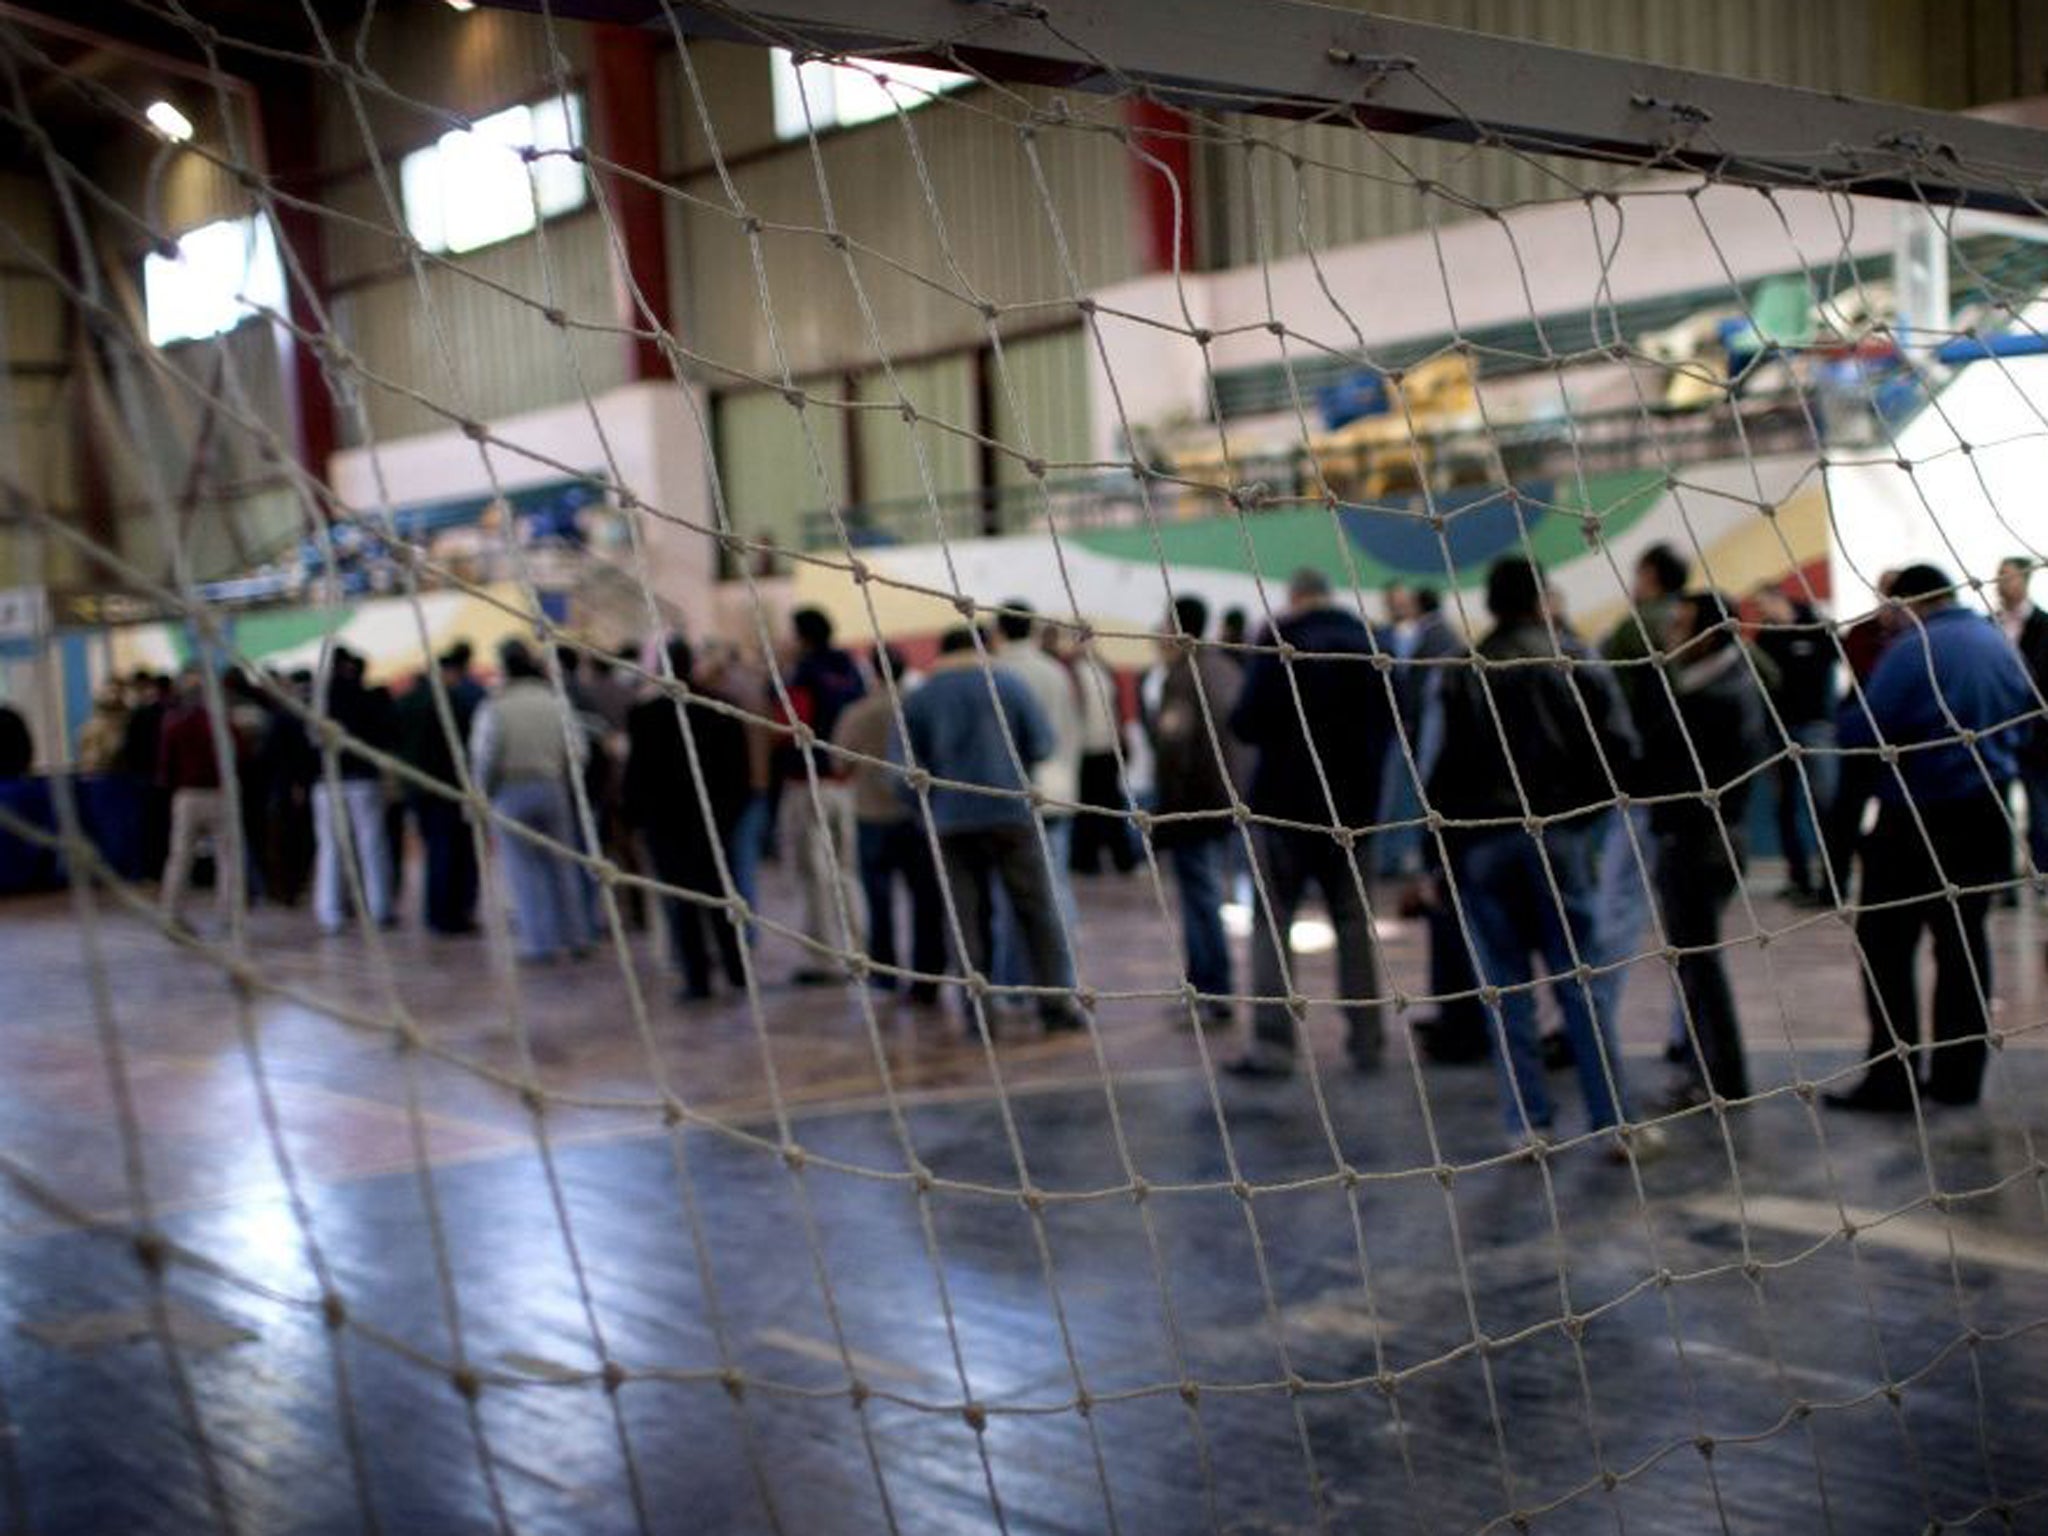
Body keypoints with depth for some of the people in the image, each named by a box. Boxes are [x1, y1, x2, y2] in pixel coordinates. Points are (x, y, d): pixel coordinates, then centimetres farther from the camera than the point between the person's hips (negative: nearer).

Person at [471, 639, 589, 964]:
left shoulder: (493, 708, -9)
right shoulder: (555, 702, 1)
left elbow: (485, 758, -9)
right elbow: (575, 751, 1)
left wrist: (480, 796, 4)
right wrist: (566, 784, 15)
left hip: (511, 792, -3)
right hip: (551, 788, 3)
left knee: (523, 870, 3)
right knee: (560, 865, 13)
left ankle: (540, 943, 2)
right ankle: (575, 937, 17)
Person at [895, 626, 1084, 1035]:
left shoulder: (918, 699, 5)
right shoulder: (1007, 684, 3)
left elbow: (905, 769, 2)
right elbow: (1041, 744, -1)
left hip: (952, 821, 1)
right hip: (1010, 812, -1)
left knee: (969, 916, 6)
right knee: (1036, 909, 5)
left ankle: (978, 1011, 4)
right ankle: (1054, 1000, 1)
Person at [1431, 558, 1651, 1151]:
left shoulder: (1464, 673, 0)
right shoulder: (1581, 663, 3)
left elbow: (1447, 766, -5)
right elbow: (1620, 749, -2)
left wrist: (1440, 846, 0)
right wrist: (1581, 810, 12)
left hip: (1482, 838, -1)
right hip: (1561, 836, 1)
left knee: (1507, 987, 4)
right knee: (1579, 981, 5)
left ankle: (1530, 1121, 3)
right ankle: (1613, 1118, 4)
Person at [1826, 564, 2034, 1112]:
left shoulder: (1912, 650, -15)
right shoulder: (2001, 646, 7)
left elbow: (1864, 731, -19)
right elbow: (2024, 721, 17)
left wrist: (1844, 722, 2)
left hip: (1920, 818, -7)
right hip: (1987, 816, 7)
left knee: (1887, 942, 0)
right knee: (1963, 939, 14)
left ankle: (1892, 1077, -2)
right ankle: (1959, 1076, 17)